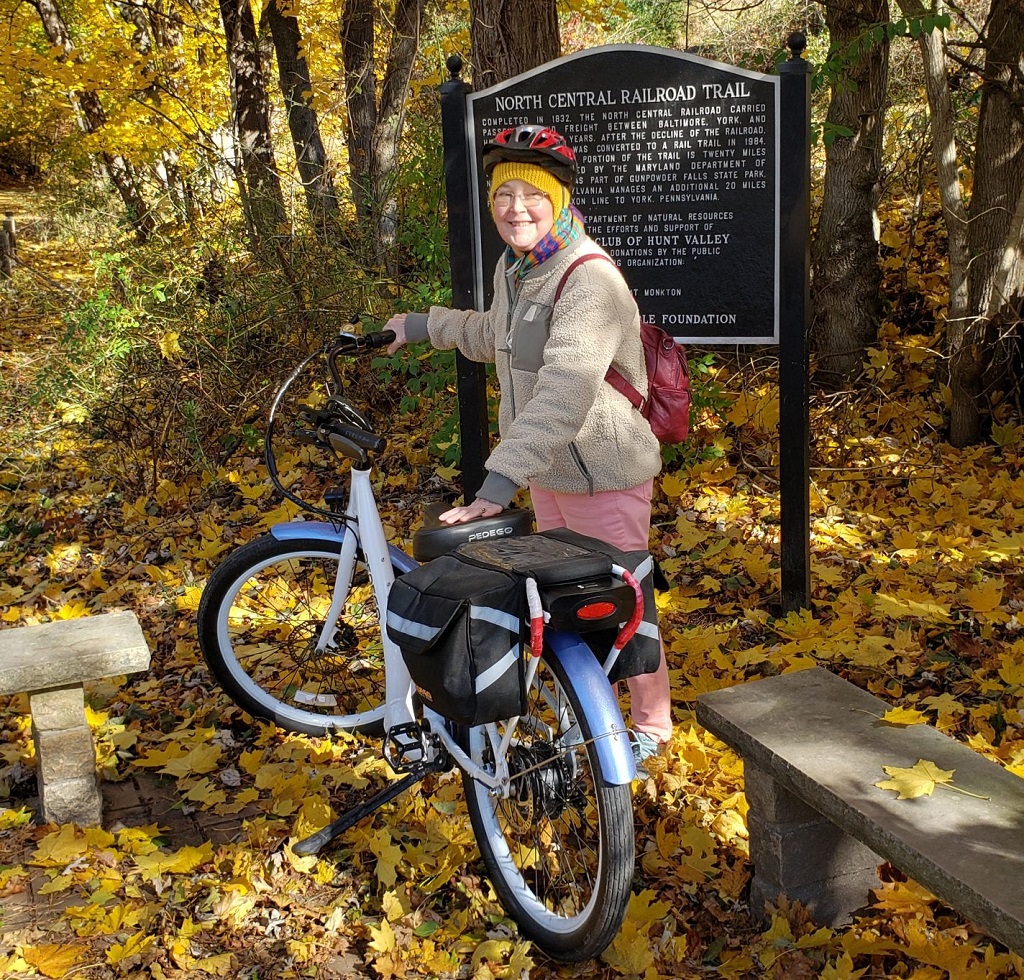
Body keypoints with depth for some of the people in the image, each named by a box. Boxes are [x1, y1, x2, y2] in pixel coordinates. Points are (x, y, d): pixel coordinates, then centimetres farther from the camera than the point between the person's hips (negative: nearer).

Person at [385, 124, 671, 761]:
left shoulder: (591, 279, -25)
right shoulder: (514, 267, 5)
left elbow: (565, 389, -37)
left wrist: (500, 481, -44)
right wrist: (422, 325, 26)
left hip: (603, 475, -9)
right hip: (546, 470, 9)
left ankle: (651, 726, 25)